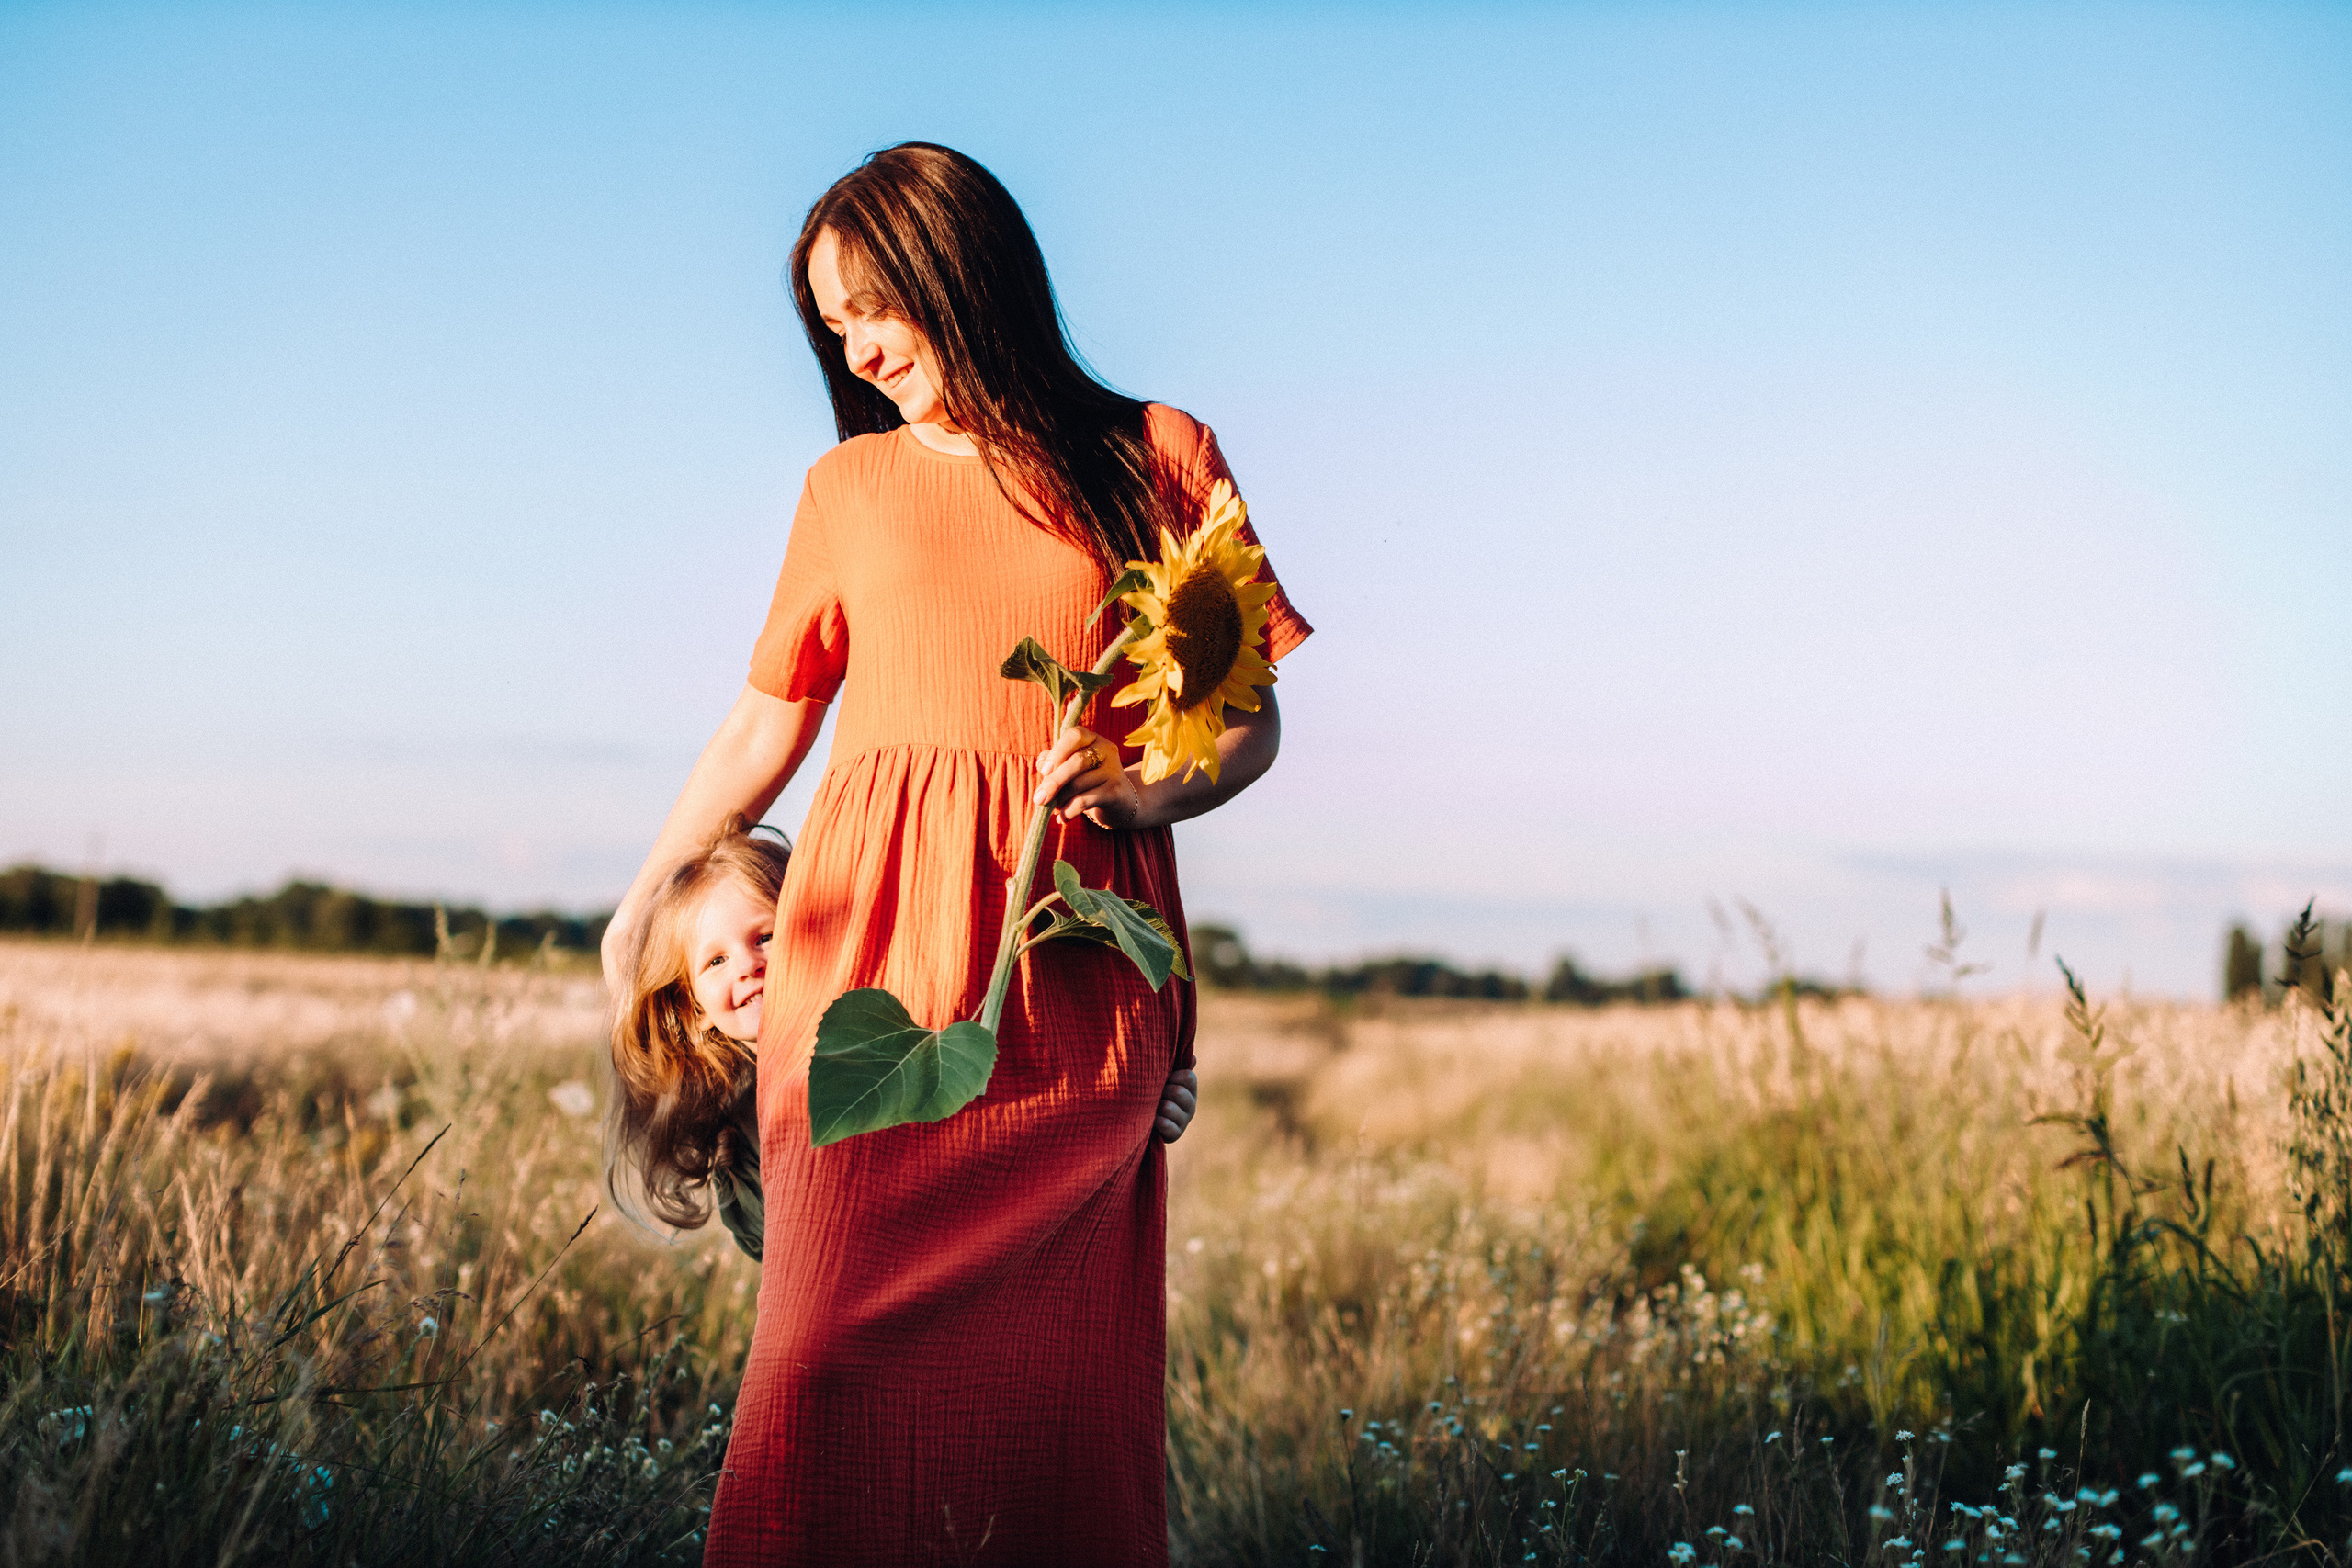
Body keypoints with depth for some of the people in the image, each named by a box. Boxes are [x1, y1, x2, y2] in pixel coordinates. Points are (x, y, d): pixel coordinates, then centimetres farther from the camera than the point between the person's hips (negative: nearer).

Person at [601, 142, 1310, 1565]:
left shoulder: (1159, 457, 9)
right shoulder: (850, 486, 15)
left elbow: (1252, 718, 9)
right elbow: (765, 726, 22)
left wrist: (1142, 794, -9)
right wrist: (645, 900, 20)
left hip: (1074, 954, -1)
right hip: (876, 931, 1)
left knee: (1059, 1351, -7)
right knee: (842, 1338, -10)